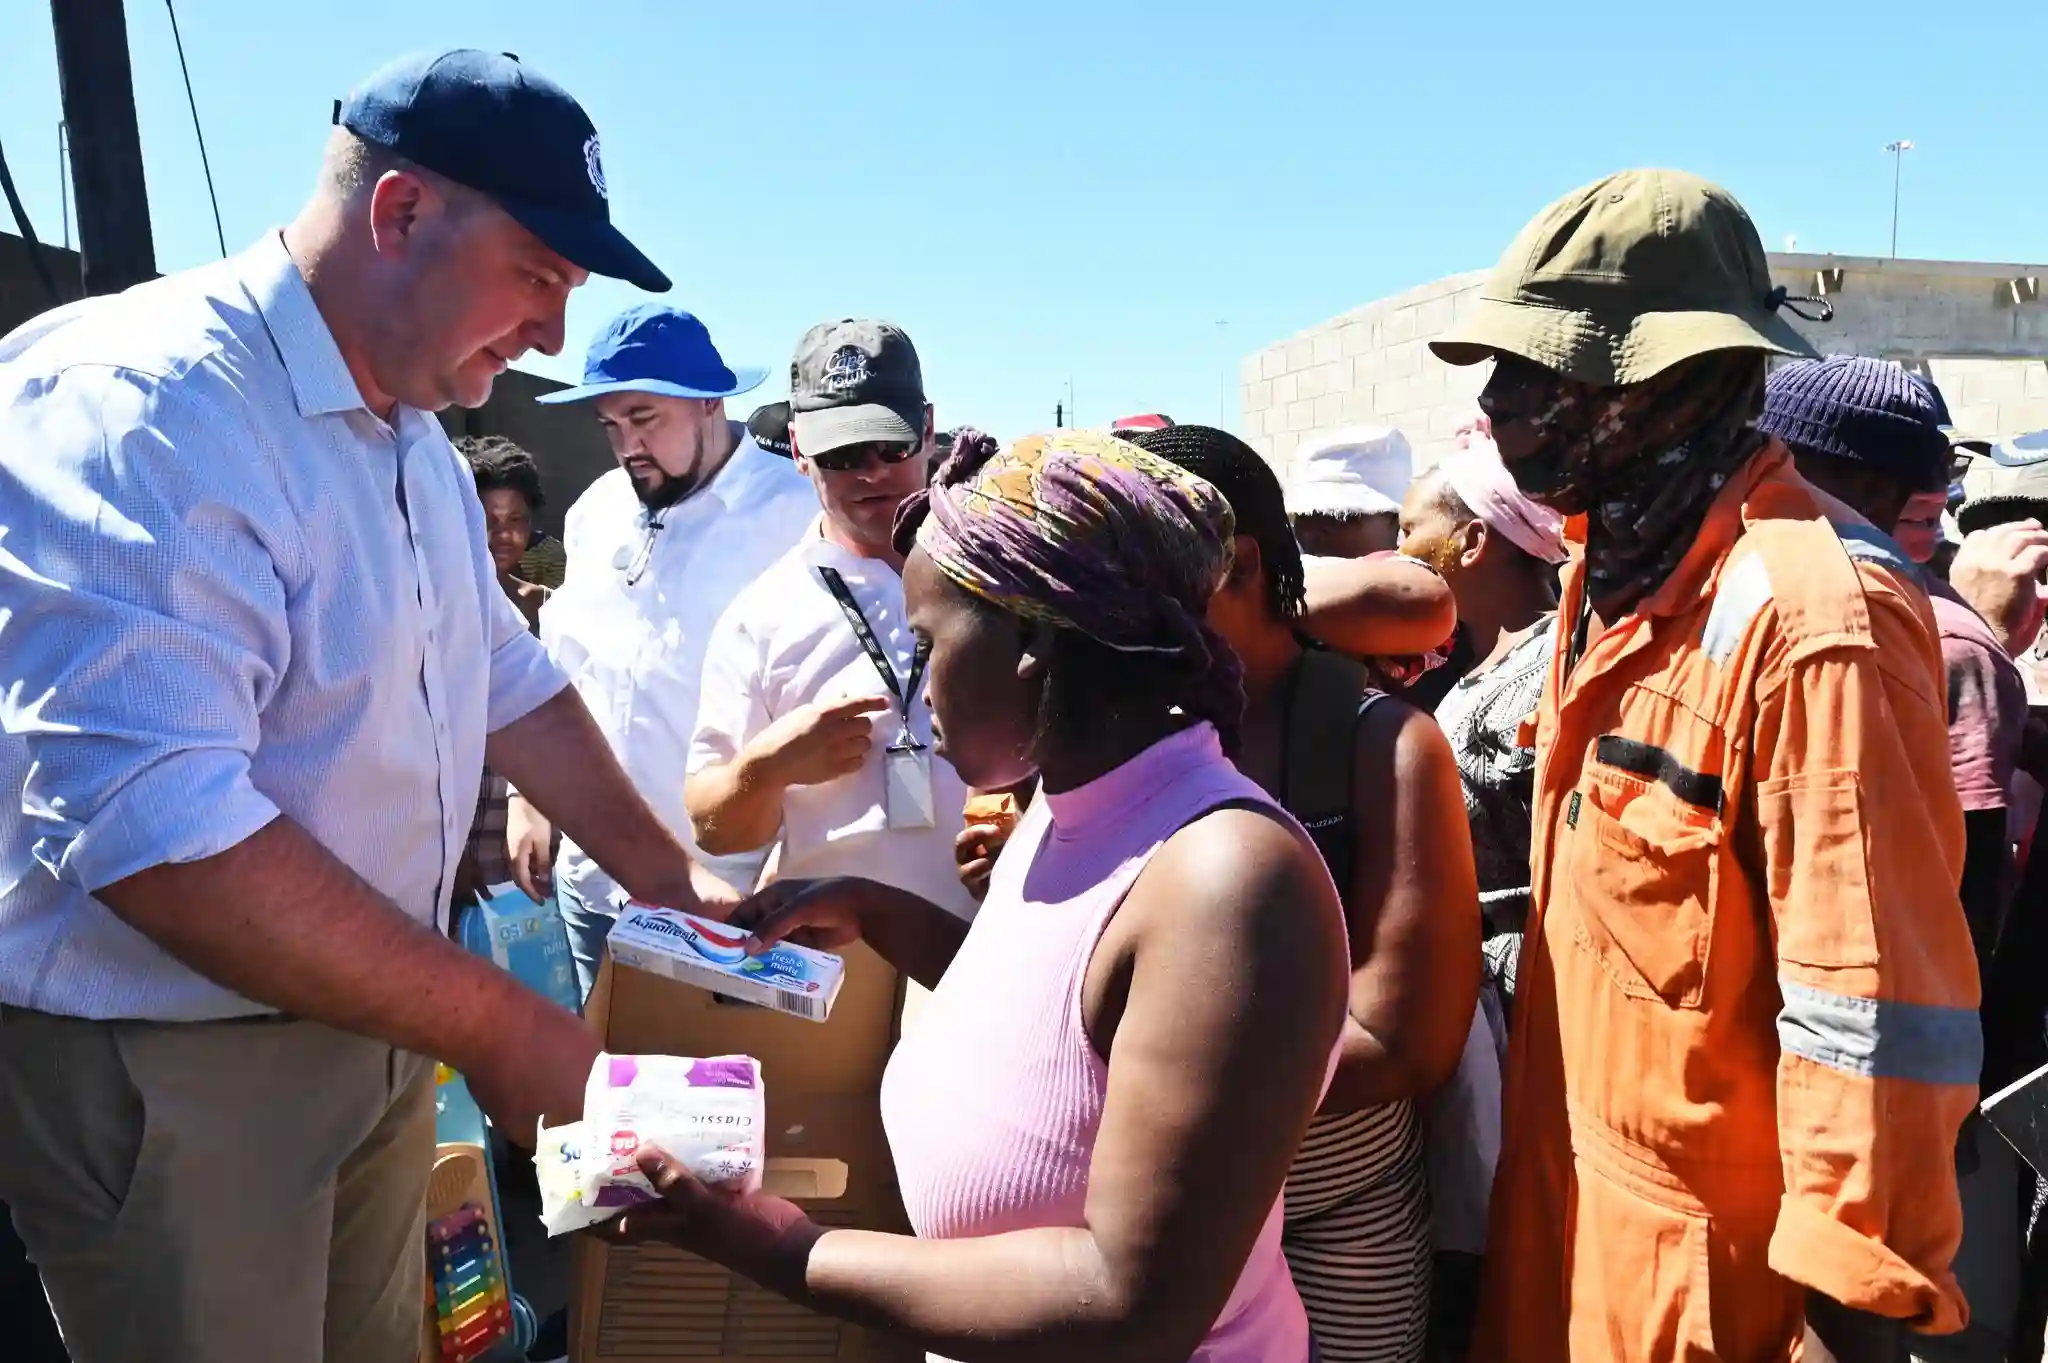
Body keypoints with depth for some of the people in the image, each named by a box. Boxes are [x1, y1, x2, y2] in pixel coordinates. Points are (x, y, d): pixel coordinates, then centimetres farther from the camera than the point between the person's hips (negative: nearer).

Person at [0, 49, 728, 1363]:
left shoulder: (415, 438, 6)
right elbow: (150, 826, -32)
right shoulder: (138, 409, -24)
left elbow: (508, 682, 13)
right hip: (162, 1066, -8)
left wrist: (672, 882, 11)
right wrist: (498, 1027, -26)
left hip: (370, 1015, 8)